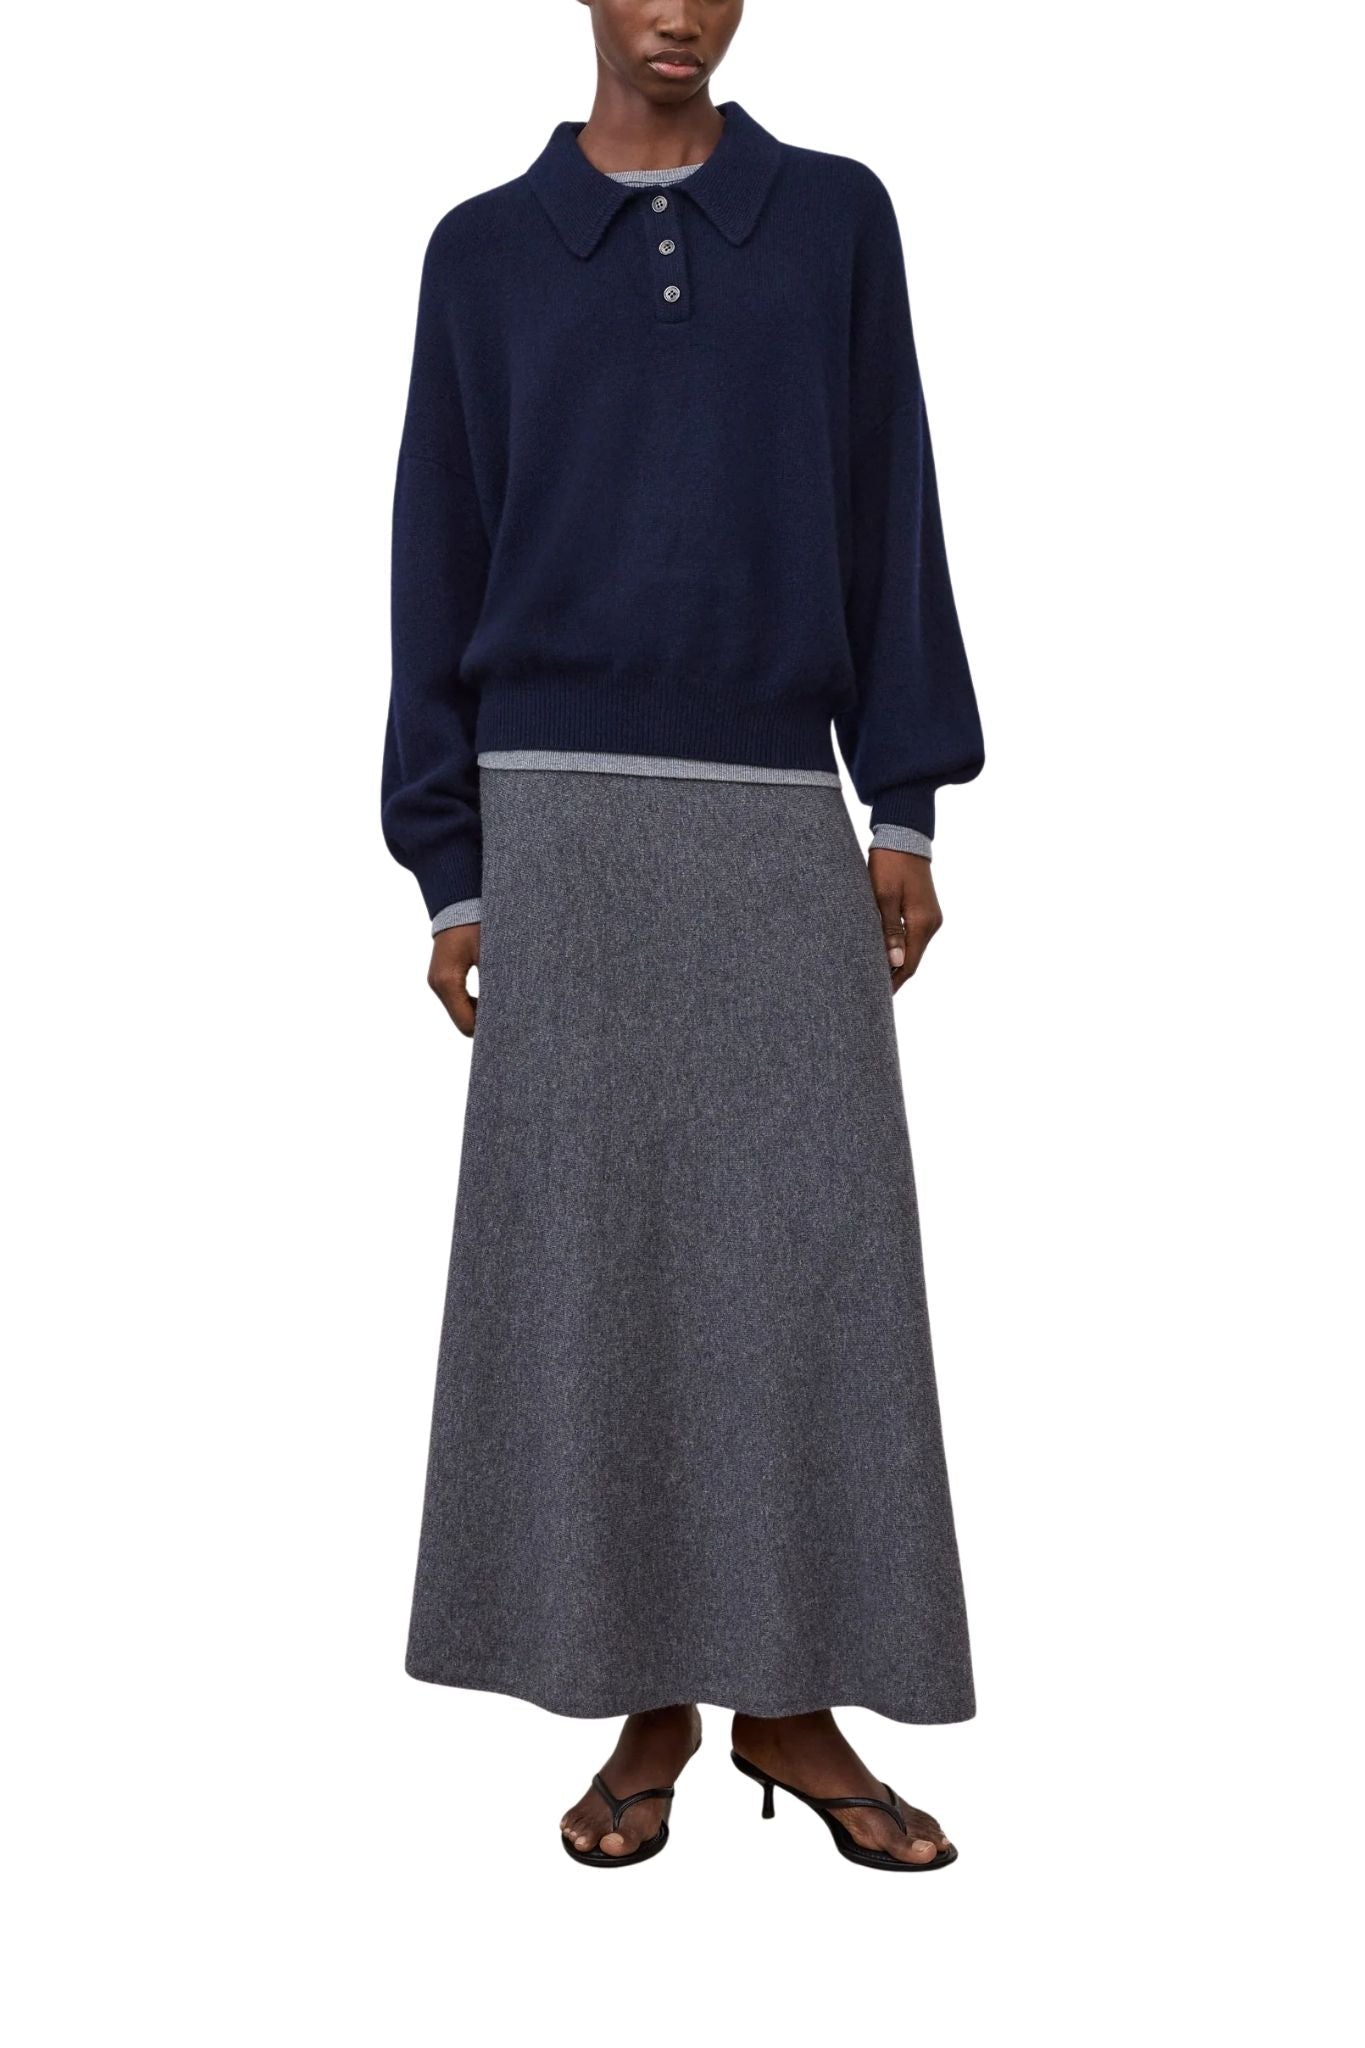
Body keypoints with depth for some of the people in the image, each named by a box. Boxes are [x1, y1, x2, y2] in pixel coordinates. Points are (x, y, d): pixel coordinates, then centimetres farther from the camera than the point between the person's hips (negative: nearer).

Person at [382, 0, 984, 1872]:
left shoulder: (837, 220, 11)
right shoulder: (483, 252, 10)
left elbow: (890, 519, 8)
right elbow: (442, 571, 7)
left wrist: (907, 806, 0)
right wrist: (449, 873, 2)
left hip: (782, 818, 1)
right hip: (567, 816, 0)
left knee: (811, 1247, -2)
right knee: (589, 1256, -1)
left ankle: (793, 1703, 11)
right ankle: (649, 1711, 11)